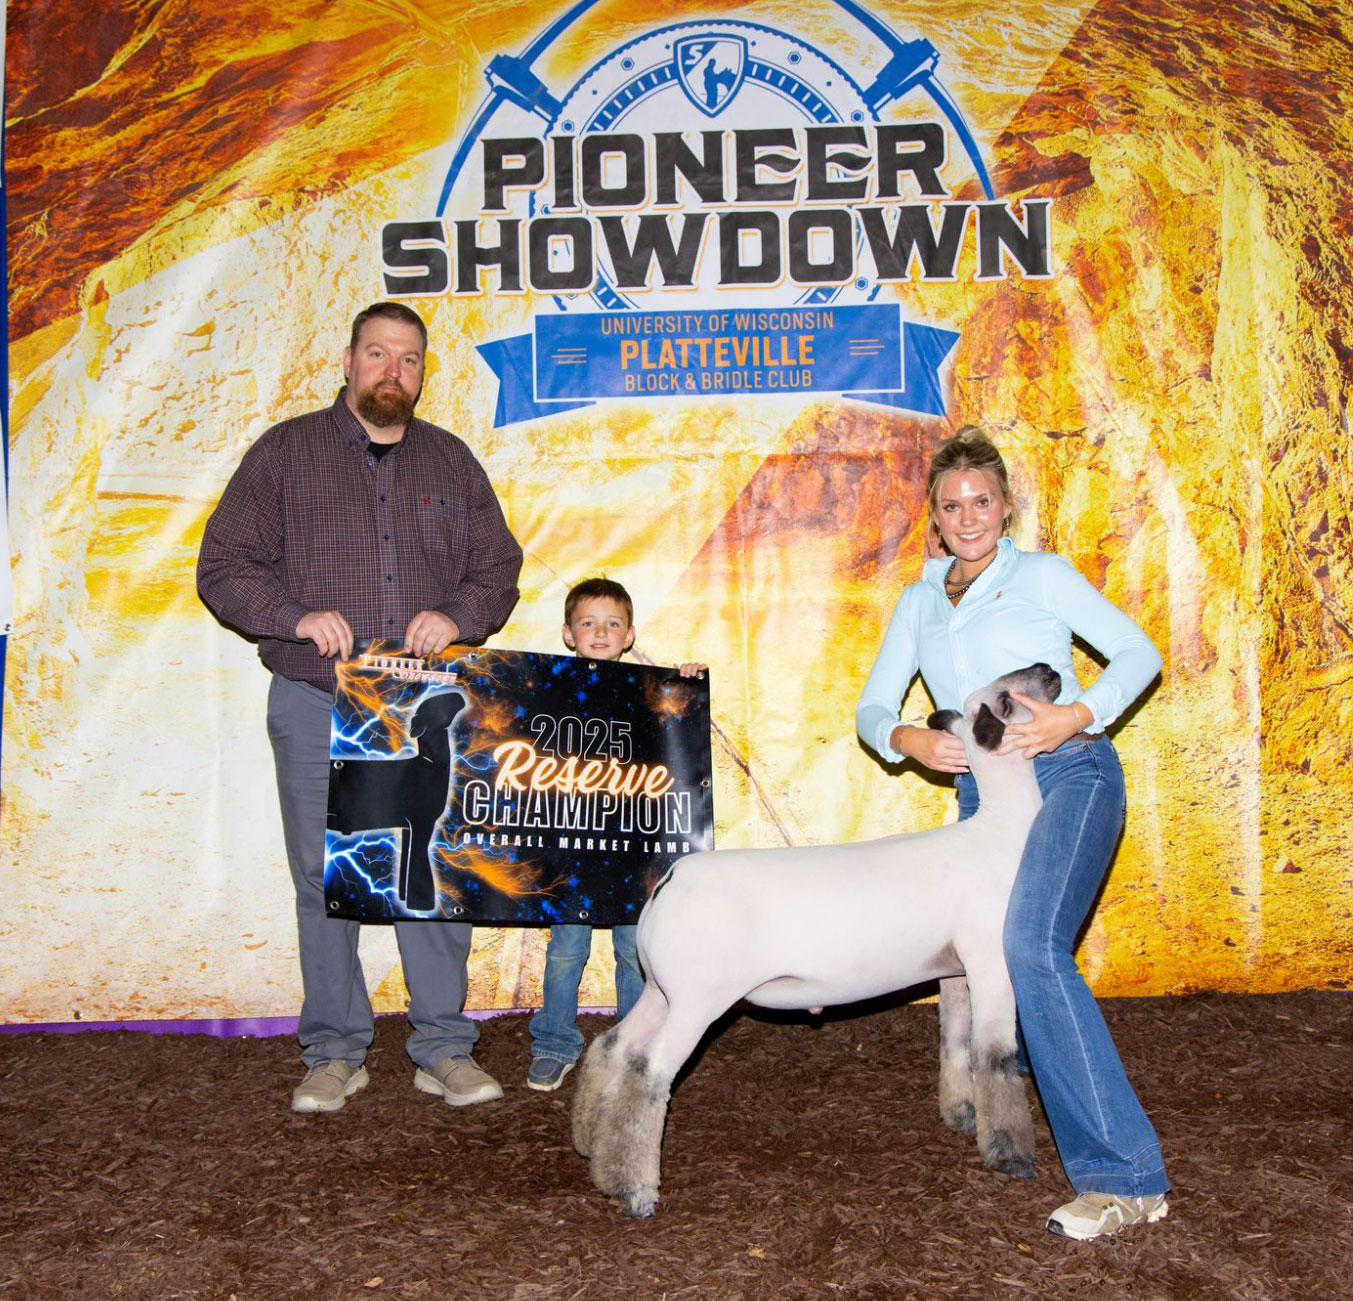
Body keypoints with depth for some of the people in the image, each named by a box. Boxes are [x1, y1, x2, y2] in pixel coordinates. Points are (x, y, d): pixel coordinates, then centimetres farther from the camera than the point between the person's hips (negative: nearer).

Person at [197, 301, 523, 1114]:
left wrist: (457, 616, -7)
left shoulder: (451, 461, 13)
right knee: (324, 880, 4)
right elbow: (224, 567, 2)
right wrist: (297, 616, -14)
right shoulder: (286, 453, 6)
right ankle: (334, 1053, 17)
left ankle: (445, 1049, 13)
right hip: (316, 706, -1)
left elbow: (499, 570, 13)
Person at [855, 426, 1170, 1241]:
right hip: (983, 793, 6)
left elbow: (1139, 653, 2)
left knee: (1032, 944, -26)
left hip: (1070, 774, -6)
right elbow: (872, 707, 14)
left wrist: (1078, 714, -15)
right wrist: (906, 739, -9)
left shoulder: (1041, 575, 4)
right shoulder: (917, 604, 17)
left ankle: (1126, 1176, -25)